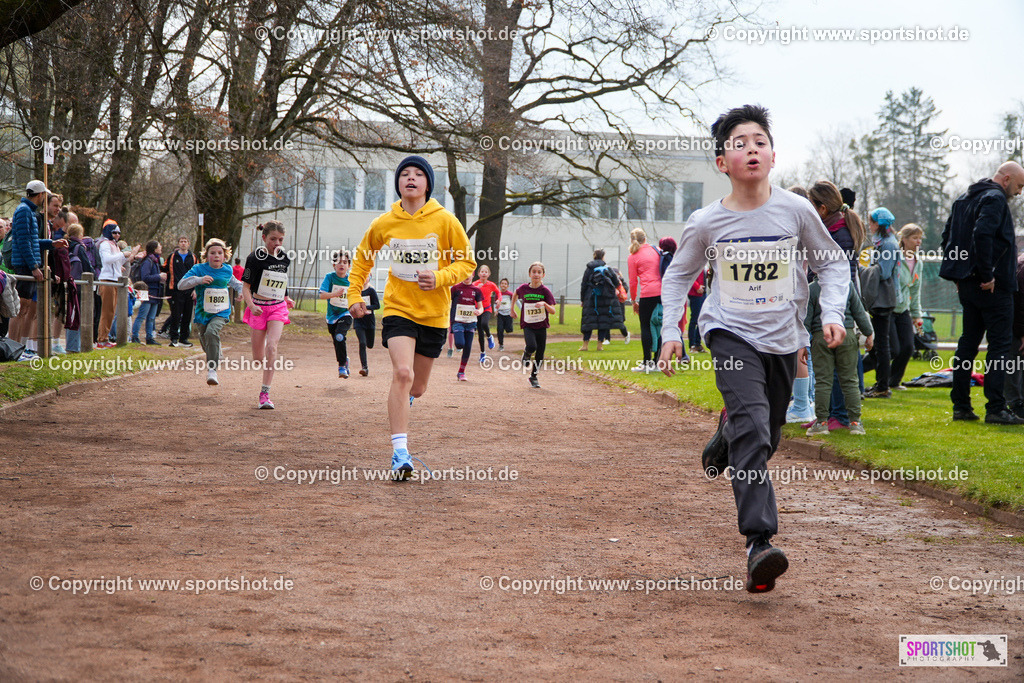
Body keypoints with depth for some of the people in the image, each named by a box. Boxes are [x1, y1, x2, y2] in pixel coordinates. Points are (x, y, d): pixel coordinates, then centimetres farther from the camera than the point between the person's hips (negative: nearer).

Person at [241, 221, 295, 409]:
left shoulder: (284, 258, 7)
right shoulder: (255, 258, -8)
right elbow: (246, 286, -6)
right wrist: (251, 305, -21)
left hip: (278, 307, 2)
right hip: (259, 307, -2)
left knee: (271, 346, -20)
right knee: (258, 357, 2)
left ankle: (265, 394, -19)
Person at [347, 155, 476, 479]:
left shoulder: (445, 221, -6)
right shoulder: (384, 223, -1)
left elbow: (467, 263, 1)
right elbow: (362, 258, 17)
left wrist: (440, 277, -17)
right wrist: (354, 294, 9)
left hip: (434, 313, 1)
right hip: (398, 308, -1)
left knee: (416, 387, 12)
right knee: (402, 373, -22)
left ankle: (401, 401, 52)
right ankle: (400, 452, -22)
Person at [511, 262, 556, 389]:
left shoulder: (545, 291, -8)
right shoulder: (524, 288, -4)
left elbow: (553, 311, -14)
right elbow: (515, 294, 21)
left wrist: (544, 304, -31)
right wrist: (512, 309, 23)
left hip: (541, 326, 1)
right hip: (528, 325, -1)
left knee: (540, 353, 4)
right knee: (532, 346, -26)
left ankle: (533, 377, 24)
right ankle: (526, 356, 10)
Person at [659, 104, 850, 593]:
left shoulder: (795, 210, -7)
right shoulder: (706, 223, -7)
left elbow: (832, 262, 6)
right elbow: (678, 276, 10)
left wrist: (832, 313, -8)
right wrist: (669, 331, 2)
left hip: (782, 339, 3)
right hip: (731, 335, -2)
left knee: (766, 438, 15)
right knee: (751, 428, -22)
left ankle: (722, 447, 53)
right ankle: (759, 544, -27)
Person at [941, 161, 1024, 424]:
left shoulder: (964, 198, 17)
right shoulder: (995, 199, -12)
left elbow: (947, 236, 20)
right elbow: (982, 234, -26)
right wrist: (987, 274, -21)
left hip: (967, 284, 9)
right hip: (992, 285, -9)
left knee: (968, 342, 12)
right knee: (1000, 343, -5)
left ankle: (961, 405, 13)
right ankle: (995, 408, -8)